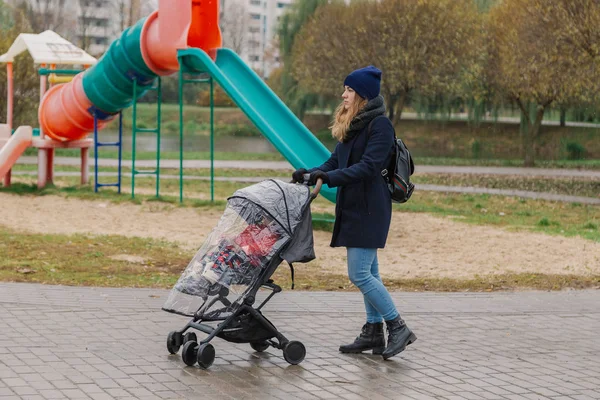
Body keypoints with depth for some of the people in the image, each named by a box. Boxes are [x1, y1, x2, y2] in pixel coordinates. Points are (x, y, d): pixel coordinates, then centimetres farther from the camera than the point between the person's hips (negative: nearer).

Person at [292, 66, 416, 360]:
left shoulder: (380, 125, -14)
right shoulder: (350, 124, 14)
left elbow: (368, 166, -22)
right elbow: (336, 161, 15)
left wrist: (328, 177, -27)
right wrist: (312, 173, -2)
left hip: (369, 209, -9)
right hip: (351, 207, 9)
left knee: (359, 274, -11)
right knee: (368, 272, 12)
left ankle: (398, 328, -2)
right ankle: (373, 332, 18)